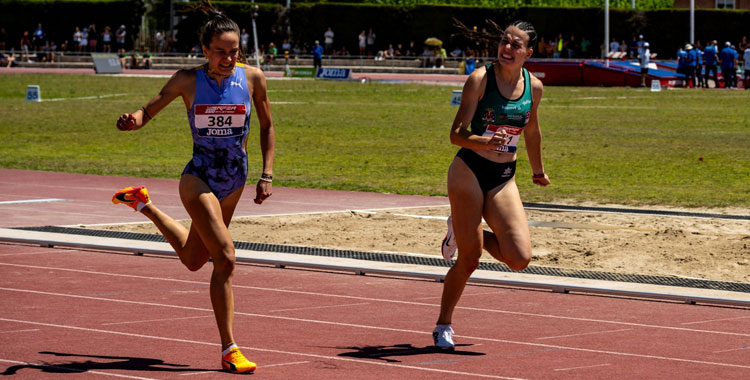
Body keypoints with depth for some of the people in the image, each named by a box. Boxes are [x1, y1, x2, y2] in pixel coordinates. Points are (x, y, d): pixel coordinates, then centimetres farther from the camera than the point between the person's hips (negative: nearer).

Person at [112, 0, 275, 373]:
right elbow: (149, 110, -5)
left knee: (193, 259, 22)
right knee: (225, 258, -19)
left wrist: (266, 175, -1)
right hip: (198, 178, -5)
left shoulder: (252, 78, -6)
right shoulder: (188, 80, -12)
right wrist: (132, 119, -28)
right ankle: (229, 350, -13)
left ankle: (143, 204, 47)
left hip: (234, 181, 5)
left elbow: (267, 127, 5)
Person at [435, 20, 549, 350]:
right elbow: (457, 134, -13)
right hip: (469, 171, -4)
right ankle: (443, 325, 18)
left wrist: (538, 171, 33)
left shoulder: (533, 87, 3)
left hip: (504, 178, 4)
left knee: (519, 258, -10)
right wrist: (483, 141, -34)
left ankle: (464, 231, 18)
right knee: (469, 259, -4)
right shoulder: (480, 79, -10)